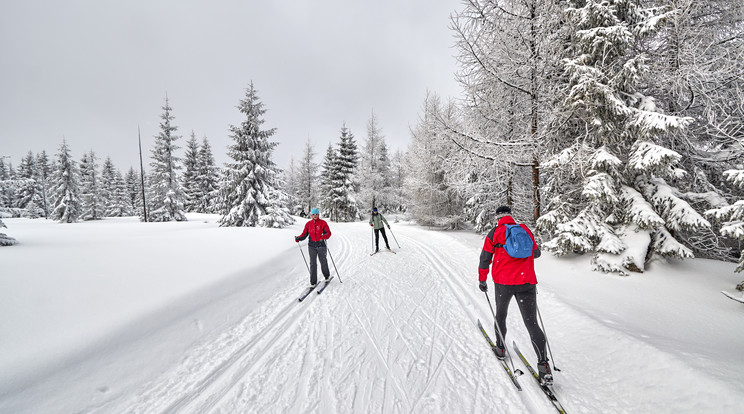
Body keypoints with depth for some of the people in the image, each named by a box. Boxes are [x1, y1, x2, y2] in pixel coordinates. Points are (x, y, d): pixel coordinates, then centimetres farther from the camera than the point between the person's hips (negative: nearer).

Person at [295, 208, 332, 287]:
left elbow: (328, 233, -9)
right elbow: (304, 234, 5)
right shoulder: (308, 224, 5)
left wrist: (324, 236, -29)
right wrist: (298, 238, -13)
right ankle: (313, 282, 7)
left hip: (321, 245, -2)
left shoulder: (323, 223, -4)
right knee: (313, 263, 1)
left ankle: (327, 275, 37)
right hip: (312, 246, 2)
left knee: (323, 261, 11)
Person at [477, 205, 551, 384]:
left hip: (503, 282, -2)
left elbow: (485, 258, 0)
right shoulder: (525, 230, 9)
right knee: (532, 323, 4)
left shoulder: (495, 233, 0)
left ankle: (500, 347, 36)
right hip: (527, 282, 2)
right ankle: (543, 365, -4)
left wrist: (482, 280, 11)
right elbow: (536, 253, 21)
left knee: (500, 314, 21)